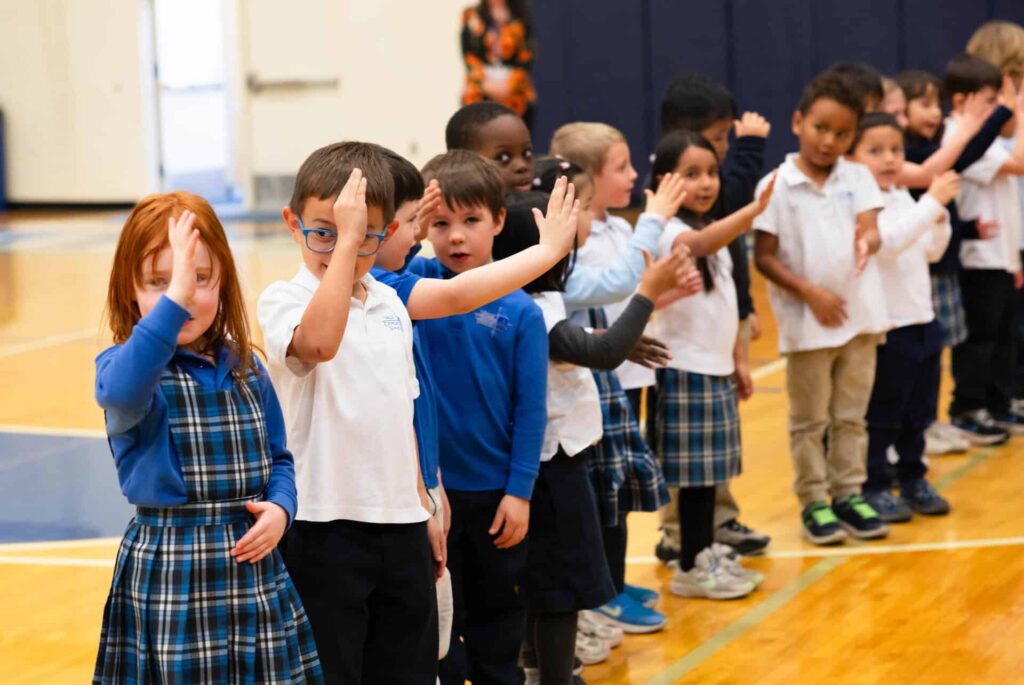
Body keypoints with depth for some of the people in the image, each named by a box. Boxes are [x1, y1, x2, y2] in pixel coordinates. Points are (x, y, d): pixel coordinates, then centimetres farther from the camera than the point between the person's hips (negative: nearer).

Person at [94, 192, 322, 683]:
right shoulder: (125, 364, -9)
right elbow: (121, 391, -35)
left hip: (253, 569, 5)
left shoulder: (245, 368, 7)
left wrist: (280, 508, -5)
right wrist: (173, 297, -44)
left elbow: (277, 458, 16)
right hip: (169, 579, -4)